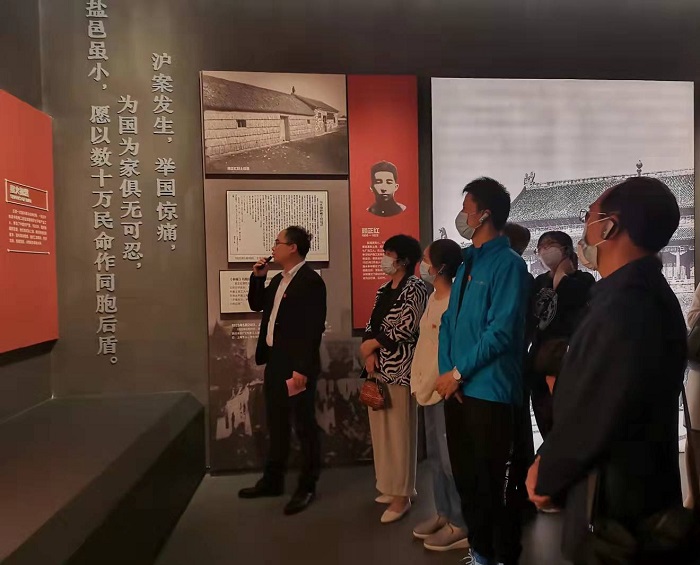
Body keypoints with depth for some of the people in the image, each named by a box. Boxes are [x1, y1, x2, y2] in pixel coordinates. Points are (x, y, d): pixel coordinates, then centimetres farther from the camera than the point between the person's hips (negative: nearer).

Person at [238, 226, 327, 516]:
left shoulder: (311, 281, -15)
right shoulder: (279, 280, 13)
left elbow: (314, 329, -20)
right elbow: (256, 305, 22)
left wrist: (302, 369, -23)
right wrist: (258, 277, 7)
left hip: (296, 365, -9)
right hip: (274, 361, 9)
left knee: (304, 427, 6)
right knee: (276, 425, 19)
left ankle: (307, 487, 21)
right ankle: (273, 480, 34)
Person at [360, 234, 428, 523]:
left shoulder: (415, 288, -9)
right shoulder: (384, 289, 15)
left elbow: (407, 328, -15)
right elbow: (372, 323, 13)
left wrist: (373, 344, -7)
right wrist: (369, 354, -4)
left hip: (399, 366, -8)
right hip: (378, 364, 8)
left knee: (399, 430, 0)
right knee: (382, 428, 13)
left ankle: (402, 495, 12)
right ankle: (392, 486, 28)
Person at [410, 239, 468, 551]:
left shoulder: (454, 302, -17)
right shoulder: (433, 297, 10)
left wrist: (425, 388, -10)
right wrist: (419, 385, 10)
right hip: (430, 390, 9)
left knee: (451, 457, 2)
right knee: (435, 454, 16)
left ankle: (461, 525, 17)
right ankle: (443, 514, 30)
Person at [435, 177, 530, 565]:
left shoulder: (508, 263, -11)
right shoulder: (467, 263, 13)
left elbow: (501, 331, -18)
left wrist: (458, 373, -12)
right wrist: (446, 373, -1)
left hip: (489, 391, -7)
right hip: (457, 388, 7)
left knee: (494, 482, 6)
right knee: (466, 478, 17)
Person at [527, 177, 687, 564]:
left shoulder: (625, 307, -29)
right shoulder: (641, 293, 5)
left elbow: (592, 417, -27)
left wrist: (546, 475, -11)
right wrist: (549, 461, 8)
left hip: (616, 500, -9)